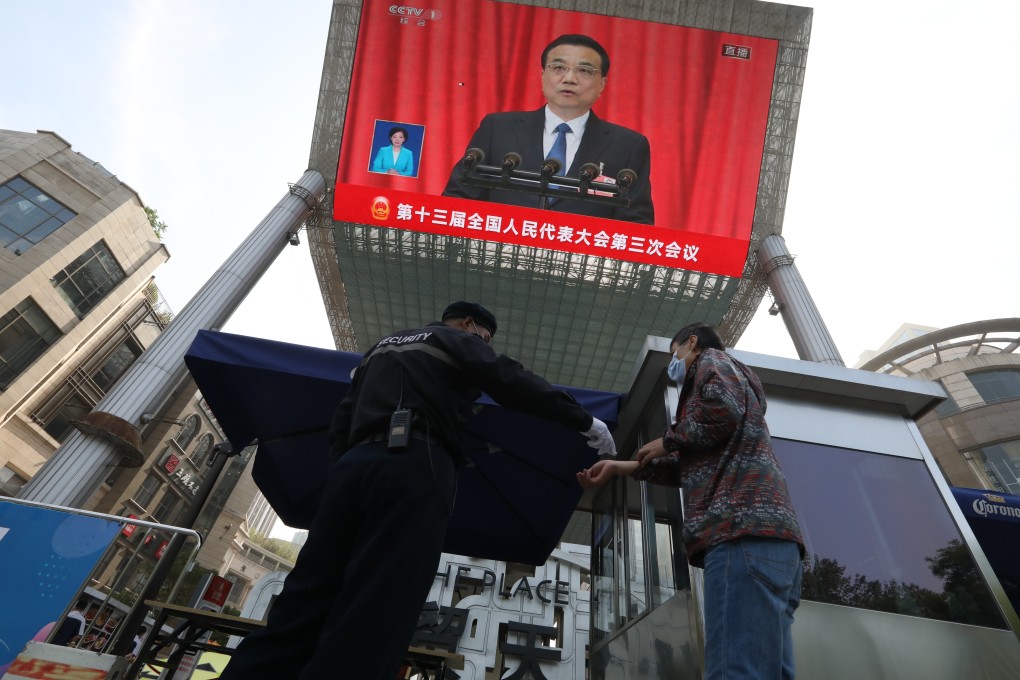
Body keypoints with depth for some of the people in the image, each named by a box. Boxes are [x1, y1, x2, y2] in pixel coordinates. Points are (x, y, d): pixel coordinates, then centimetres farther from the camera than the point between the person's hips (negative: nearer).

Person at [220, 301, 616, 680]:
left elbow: (342, 420, 26)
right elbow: (511, 383, -2)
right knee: (369, 627, -12)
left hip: (354, 464, 7)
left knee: (299, 614, 3)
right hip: (414, 467, -7)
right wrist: (584, 421, 3)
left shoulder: (383, 346, 33)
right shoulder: (460, 341, 14)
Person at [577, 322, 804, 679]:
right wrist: (624, 467, 29)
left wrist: (668, 440, 1)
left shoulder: (711, 360, 11)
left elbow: (723, 408, -15)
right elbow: (690, 467, 30)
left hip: (744, 528, -10)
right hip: (767, 534, 10)